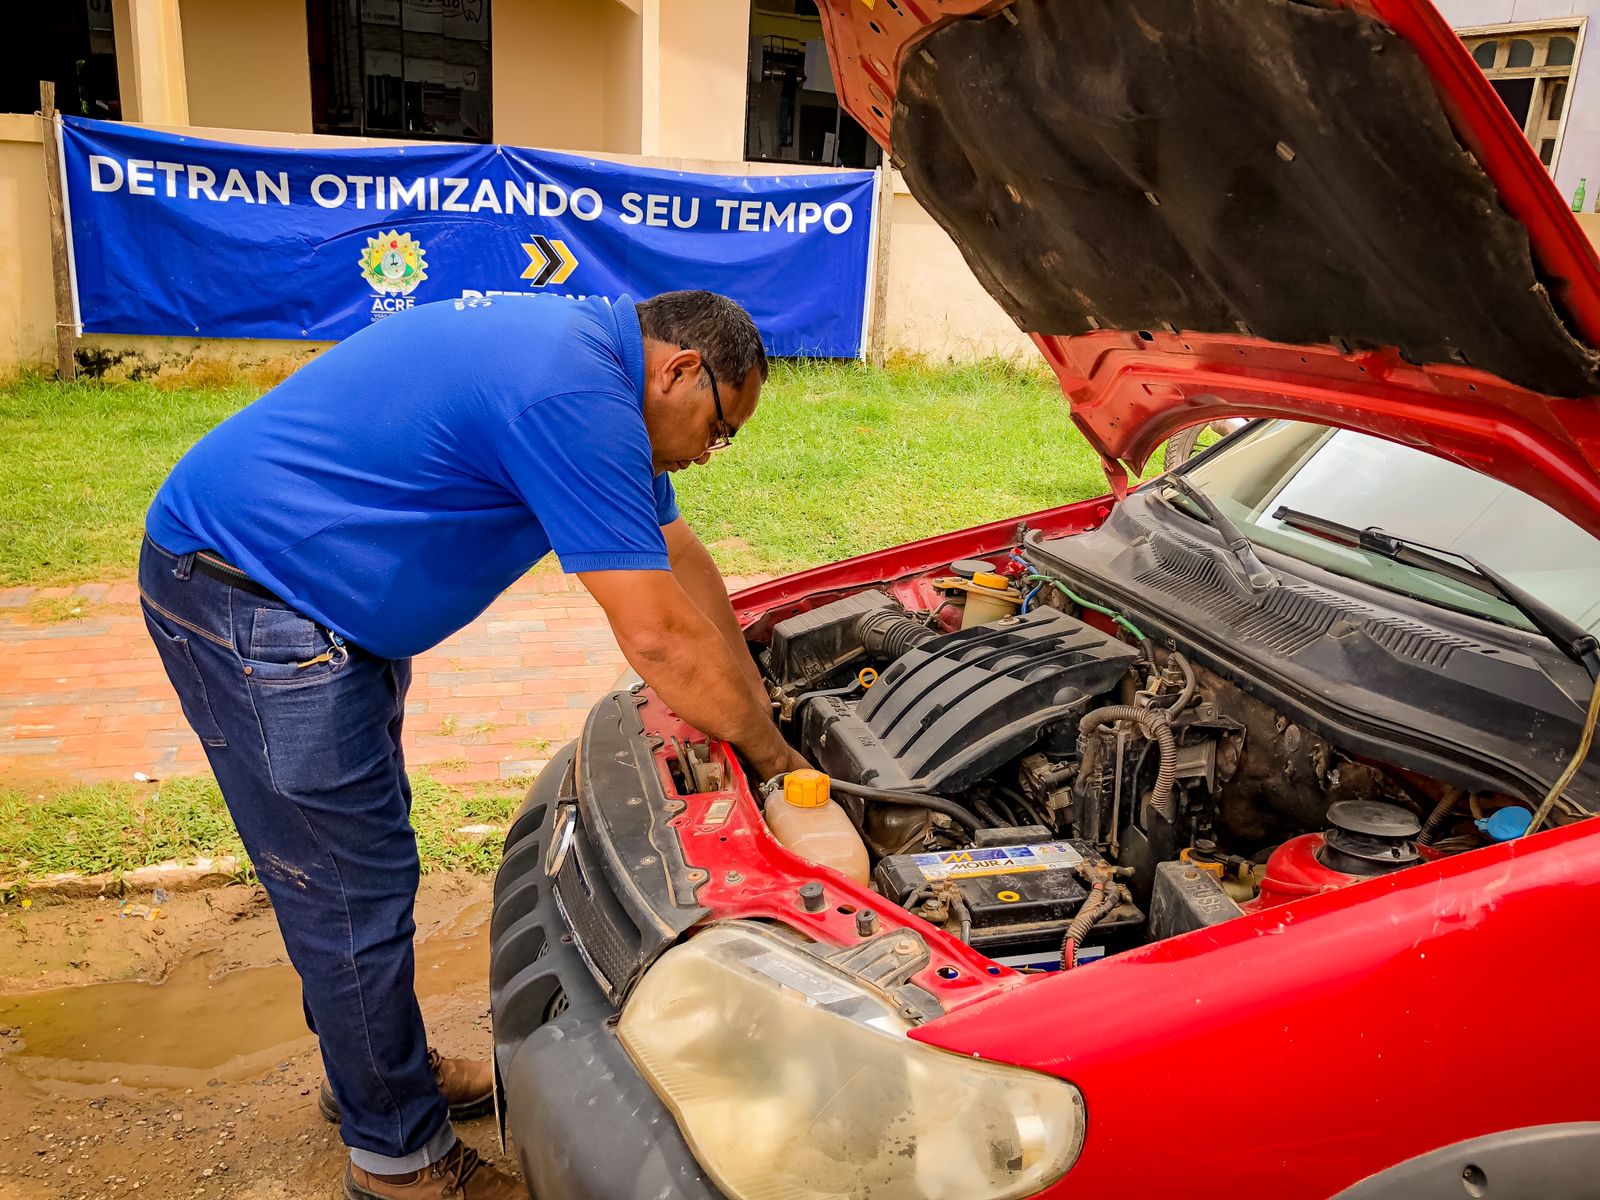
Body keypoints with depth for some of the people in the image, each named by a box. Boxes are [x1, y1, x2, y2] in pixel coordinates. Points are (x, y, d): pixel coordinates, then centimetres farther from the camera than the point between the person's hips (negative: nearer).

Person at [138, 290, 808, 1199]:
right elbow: (658, 636, -26)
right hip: (244, 601, -11)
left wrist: (758, 706, 13)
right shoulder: (573, 397, -26)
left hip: (316, 586, 11)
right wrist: (773, 756, -11)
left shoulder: (579, 349, 7)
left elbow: (675, 552, 13)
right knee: (354, 884, -1)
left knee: (366, 843, 20)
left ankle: (374, 1068, 39)